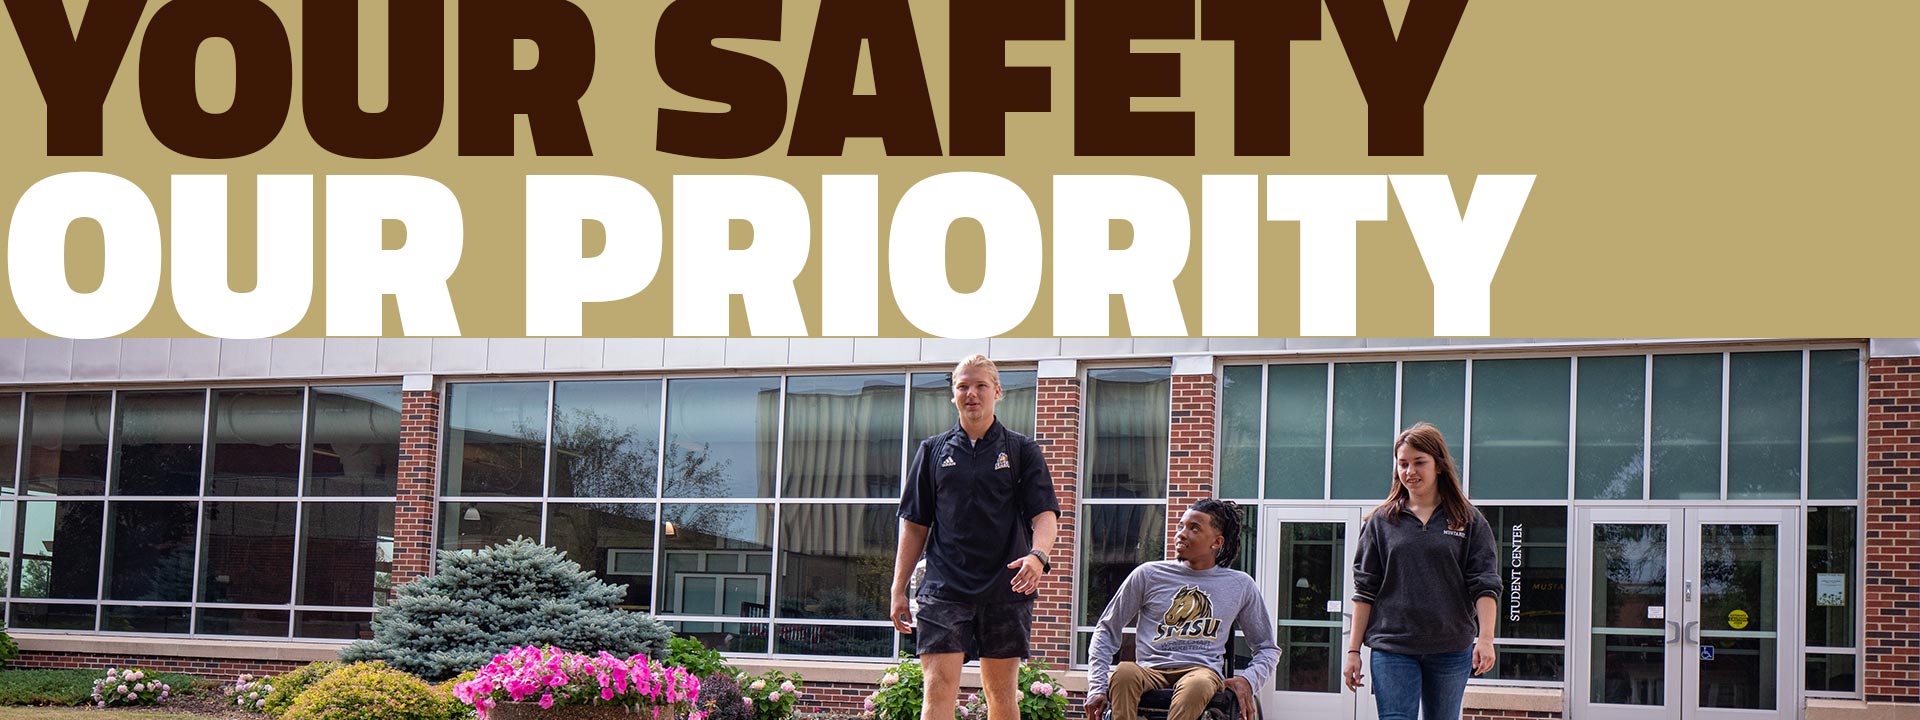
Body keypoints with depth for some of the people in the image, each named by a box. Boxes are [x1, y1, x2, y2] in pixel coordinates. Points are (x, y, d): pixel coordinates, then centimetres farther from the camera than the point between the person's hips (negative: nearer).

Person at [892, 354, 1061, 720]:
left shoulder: (1022, 450, 8)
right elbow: (914, 524, 13)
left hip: (1006, 589, 0)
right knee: (939, 688, -11)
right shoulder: (933, 451, 12)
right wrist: (898, 589, 8)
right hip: (944, 588, 0)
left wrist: (1038, 555, -22)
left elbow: (1044, 513, -1)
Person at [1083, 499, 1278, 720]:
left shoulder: (1240, 586, 17)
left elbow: (1268, 648, 24)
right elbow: (1107, 631, 17)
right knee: (1124, 673, -37)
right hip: (1150, 672, 1)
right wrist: (1097, 689, 2)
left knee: (1196, 686, -41)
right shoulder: (1148, 575, 15)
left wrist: (1248, 680, 1)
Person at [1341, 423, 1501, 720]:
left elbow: (1484, 586, 0)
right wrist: (1353, 650, 3)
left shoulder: (1469, 521, 5)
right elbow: (1365, 590, 7)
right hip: (1392, 649, 0)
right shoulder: (1381, 522, 7)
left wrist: (1485, 638, -13)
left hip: (1451, 649, 0)